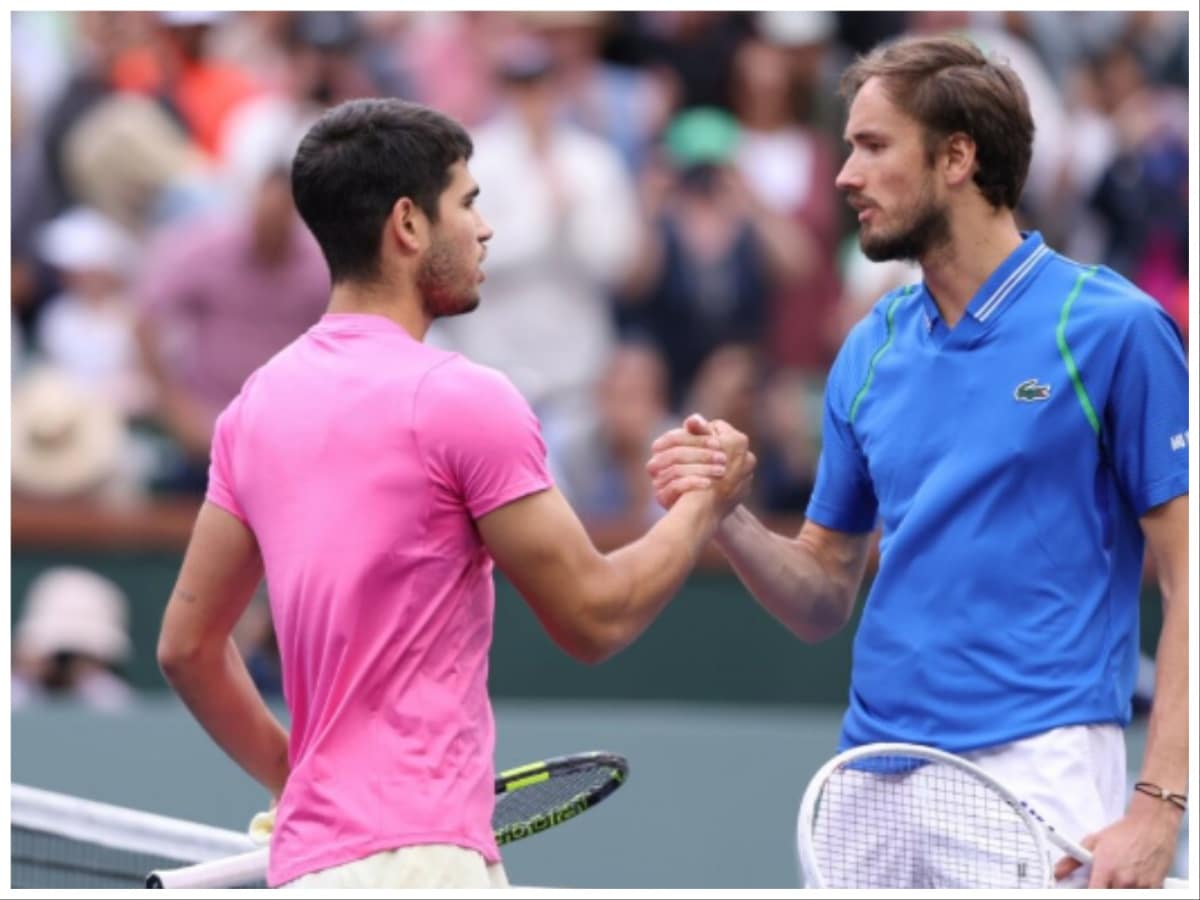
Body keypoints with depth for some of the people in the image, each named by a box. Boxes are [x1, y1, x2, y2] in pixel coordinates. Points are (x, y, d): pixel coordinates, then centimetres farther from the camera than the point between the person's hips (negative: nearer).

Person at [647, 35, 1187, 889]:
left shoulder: (1114, 328, -5)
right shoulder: (872, 350, 13)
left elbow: (1189, 582, -7)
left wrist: (1158, 807, -16)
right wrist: (725, 516, -3)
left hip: (1037, 779, -6)